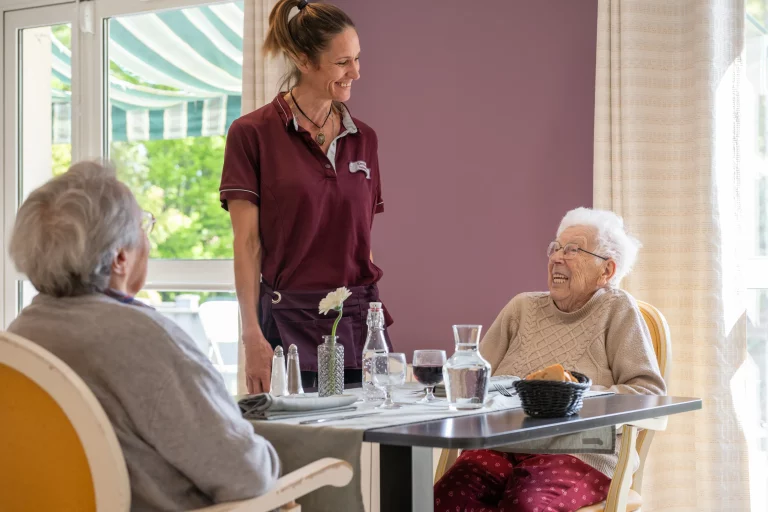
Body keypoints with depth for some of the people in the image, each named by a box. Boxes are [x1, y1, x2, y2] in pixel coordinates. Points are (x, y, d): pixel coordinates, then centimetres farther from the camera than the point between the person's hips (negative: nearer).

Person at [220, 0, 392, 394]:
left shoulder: (364, 139, 11)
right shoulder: (252, 133, -3)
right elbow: (247, 245, -6)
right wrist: (252, 336, -12)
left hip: (359, 322, 5)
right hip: (291, 323, -4)